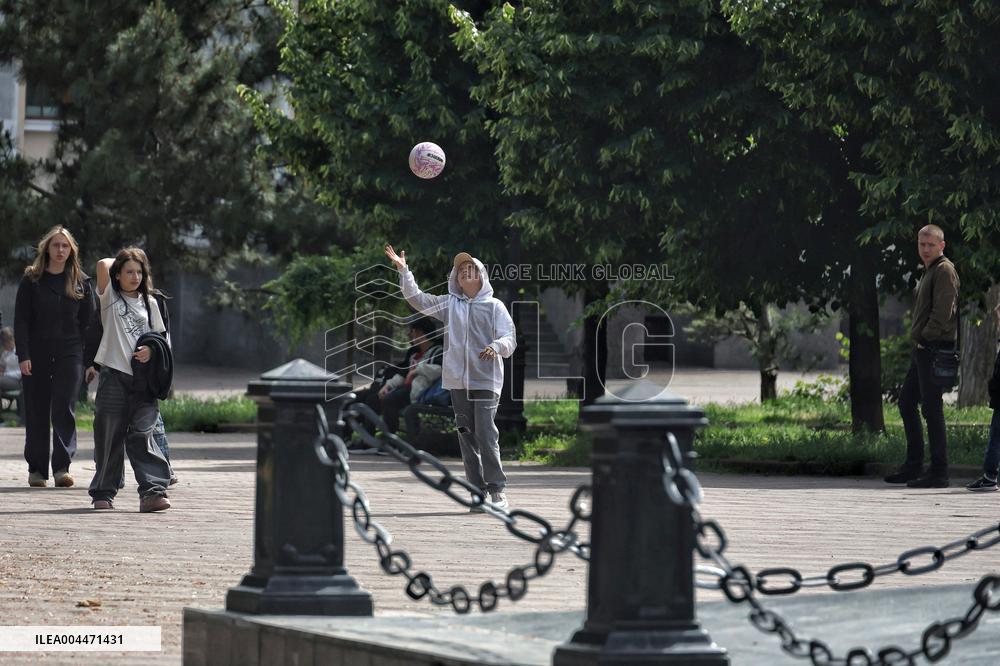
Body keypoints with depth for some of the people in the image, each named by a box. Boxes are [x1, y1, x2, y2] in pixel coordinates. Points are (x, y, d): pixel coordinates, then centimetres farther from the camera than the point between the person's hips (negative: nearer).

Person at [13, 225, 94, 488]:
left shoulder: (80, 283, 8)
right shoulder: (31, 280, 4)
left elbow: (88, 323, 9)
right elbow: (21, 320, 0)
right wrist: (23, 355, -9)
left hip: (69, 355, 0)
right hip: (37, 355, 0)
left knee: (64, 410, -11)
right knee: (36, 412, 4)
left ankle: (62, 467, -14)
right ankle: (36, 469, 11)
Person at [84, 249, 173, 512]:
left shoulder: (149, 304, 15)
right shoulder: (110, 297, 7)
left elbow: (159, 337, 19)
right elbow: (103, 264, -6)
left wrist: (151, 349, -3)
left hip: (142, 380, 1)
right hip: (113, 375, -1)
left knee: (142, 435, -9)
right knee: (109, 436, 2)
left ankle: (152, 491, -16)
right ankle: (103, 492, 13)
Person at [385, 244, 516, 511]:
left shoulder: (494, 307, 4)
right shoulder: (449, 304, 13)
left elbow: (509, 339, -3)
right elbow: (416, 298, 8)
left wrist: (496, 346, -25)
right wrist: (403, 270, -3)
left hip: (486, 381, -4)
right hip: (458, 381, 4)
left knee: (486, 434, -11)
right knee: (467, 436, 3)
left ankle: (497, 489, -4)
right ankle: (478, 492, 8)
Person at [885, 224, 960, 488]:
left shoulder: (944, 271, -10)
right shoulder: (929, 271, 21)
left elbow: (943, 311, -19)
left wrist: (926, 337, -14)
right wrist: (918, 339, 12)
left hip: (935, 348, -10)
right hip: (922, 349, 10)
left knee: (931, 408, -9)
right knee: (906, 402, 14)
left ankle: (939, 472, -7)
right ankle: (914, 464, 20)